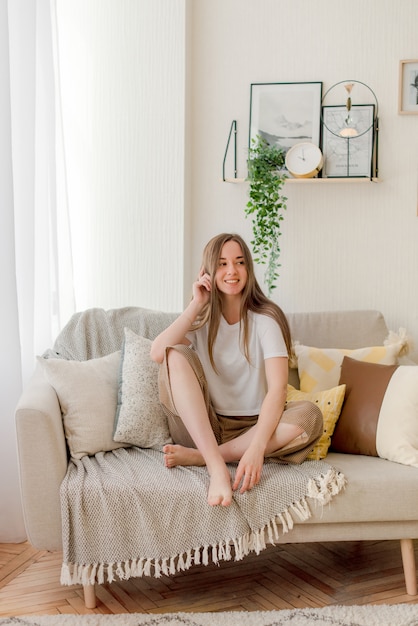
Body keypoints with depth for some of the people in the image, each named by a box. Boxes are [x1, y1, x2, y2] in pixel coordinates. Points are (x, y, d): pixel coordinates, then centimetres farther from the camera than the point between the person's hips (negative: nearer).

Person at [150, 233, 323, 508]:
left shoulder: (266, 318, -5)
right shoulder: (201, 318, 4)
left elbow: (278, 388, -20)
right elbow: (158, 353, -16)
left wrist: (256, 448, -35)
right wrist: (196, 304, -13)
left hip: (251, 428, -1)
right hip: (202, 427, 1)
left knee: (310, 415, -29)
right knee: (177, 356, -22)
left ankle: (197, 456, -28)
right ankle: (216, 466, -35)